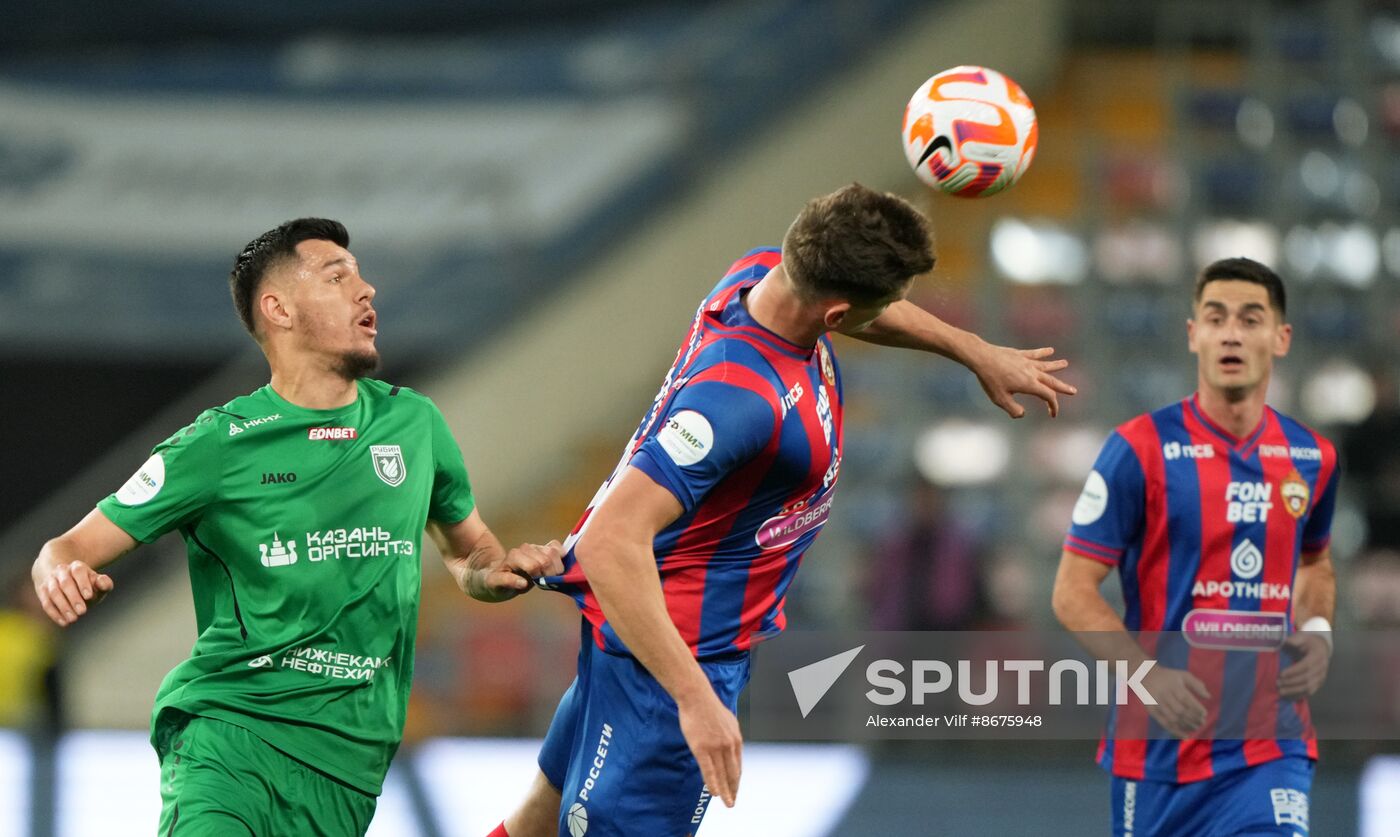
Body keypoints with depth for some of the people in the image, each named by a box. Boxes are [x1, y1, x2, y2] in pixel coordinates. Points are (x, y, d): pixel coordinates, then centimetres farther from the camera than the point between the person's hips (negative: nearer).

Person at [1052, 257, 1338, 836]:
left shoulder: (1311, 458, 6)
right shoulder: (1140, 450, -8)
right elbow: (1072, 592, -8)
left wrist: (1316, 631, 5)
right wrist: (1147, 674, -22)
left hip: (1271, 750, 2)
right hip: (1159, 745, -2)